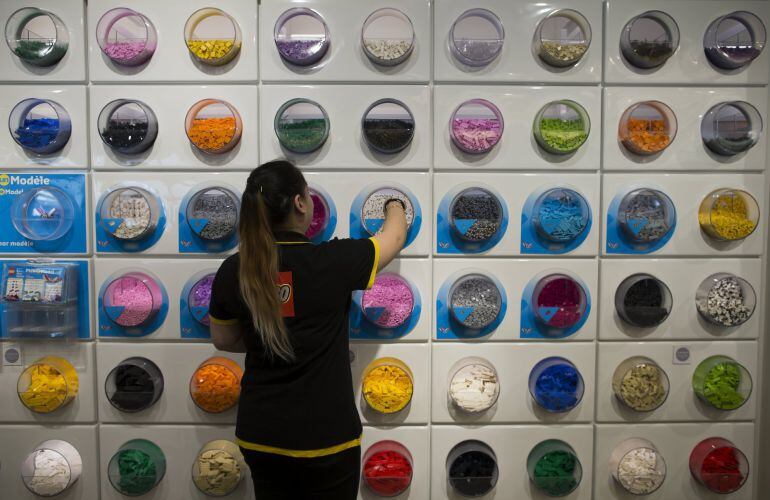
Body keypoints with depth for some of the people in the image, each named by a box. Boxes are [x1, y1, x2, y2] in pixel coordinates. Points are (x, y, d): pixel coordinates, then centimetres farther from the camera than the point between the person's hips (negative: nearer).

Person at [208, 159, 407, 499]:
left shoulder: (232, 272, -7)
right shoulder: (334, 261, -18)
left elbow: (223, 340, 9)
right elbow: (395, 238, 1)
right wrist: (395, 208, 22)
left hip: (259, 435, 4)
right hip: (326, 436, -3)